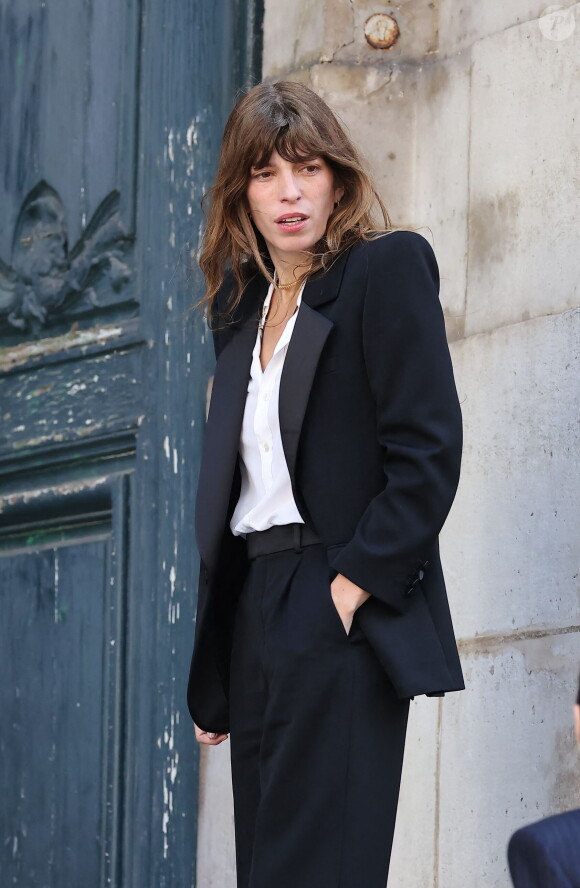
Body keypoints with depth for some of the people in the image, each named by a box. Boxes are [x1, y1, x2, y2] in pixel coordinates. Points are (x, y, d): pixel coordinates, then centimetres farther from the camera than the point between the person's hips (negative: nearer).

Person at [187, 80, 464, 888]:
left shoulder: (387, 268, -3)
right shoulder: (241, 302, 18)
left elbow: (428, 453, -10)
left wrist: (355, 585, -16)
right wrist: (212, 669, 13)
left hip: (339, 616, -7)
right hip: (254, 605, 7)